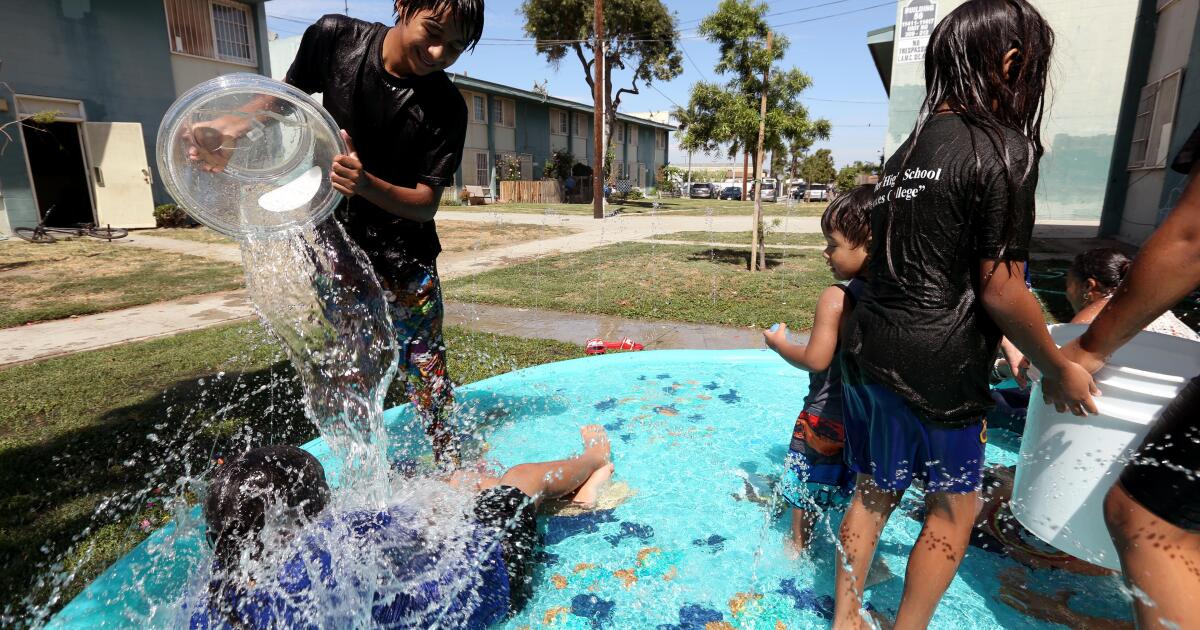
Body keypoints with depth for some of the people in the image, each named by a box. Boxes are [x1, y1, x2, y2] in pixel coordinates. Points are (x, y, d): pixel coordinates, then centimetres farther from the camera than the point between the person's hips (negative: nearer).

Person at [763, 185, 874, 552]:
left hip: (826, 415, -6)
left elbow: (816, 359, -24)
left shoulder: (836, 298, -23)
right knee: (857, 489, 23)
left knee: (806, 483, 15)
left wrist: (779, 343, -8)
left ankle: (799, 546, 33)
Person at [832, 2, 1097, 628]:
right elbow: (1000, 290, -14)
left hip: (868, 346, 7)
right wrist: (1059, 370, 2)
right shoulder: (1003, 148, -11)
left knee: (873, 490, 20)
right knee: (955, 507, 15)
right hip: (934, 365, -7)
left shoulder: (908, 149, 12)